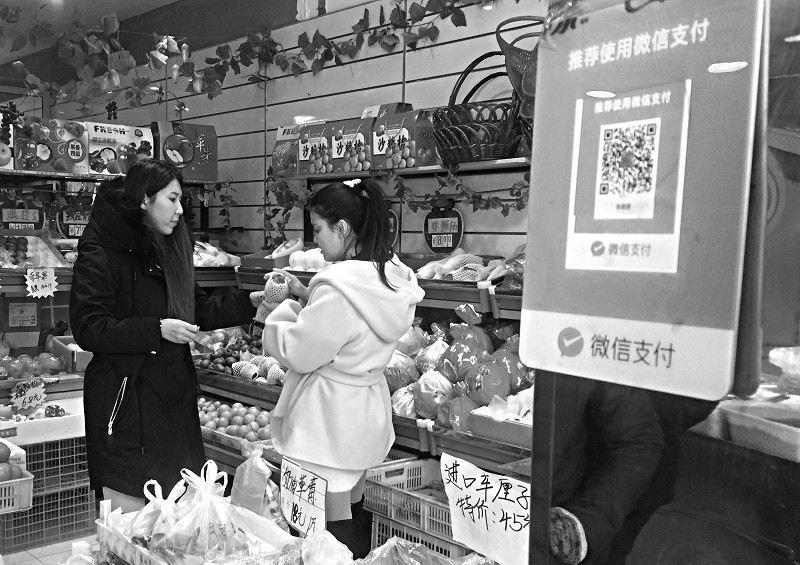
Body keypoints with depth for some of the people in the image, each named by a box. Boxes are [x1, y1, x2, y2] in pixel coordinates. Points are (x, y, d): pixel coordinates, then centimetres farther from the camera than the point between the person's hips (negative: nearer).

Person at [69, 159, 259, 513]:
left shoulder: (168, 250, 14)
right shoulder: (100, 255, -9)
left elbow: (198, 311, 18)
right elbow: (88, 329, -15)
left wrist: (252, 301, 9)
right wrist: (157, 330, -21)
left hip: (174, 395, 7)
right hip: (126, 398, -7)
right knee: (130, 515, -1)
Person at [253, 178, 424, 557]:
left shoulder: (338, 287, -25)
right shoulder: (390, 277, 1)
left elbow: (299, 353, -17)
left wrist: (273, 313, -2)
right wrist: (306, 297, 6)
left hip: (330, 415, -8)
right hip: (368, 409, 8)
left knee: (335, 523, 6)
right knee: (356, 510, 21)